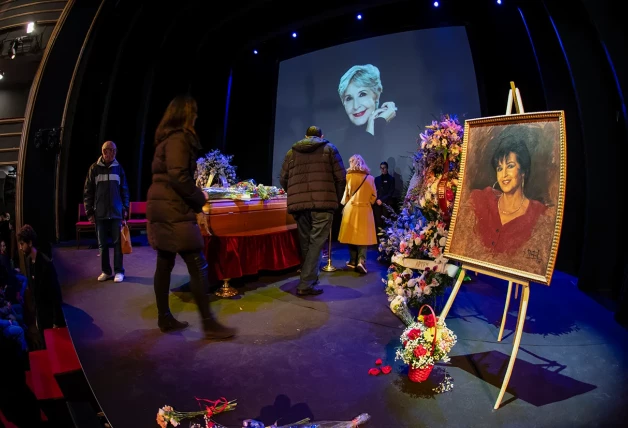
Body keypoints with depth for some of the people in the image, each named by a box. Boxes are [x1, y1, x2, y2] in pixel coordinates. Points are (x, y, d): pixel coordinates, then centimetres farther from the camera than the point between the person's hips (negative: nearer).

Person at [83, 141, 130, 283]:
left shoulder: (118, 168, 4)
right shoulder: (94, 168, 1)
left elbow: (124, 190, 7)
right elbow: (88, 191, 2)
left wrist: (125, 208, 2)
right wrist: (89, 211, -2)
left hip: (116, 212, 0)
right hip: (100, 214, 1)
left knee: (117, 243, 0)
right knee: (102, 244, 7)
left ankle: (119, 271, 6)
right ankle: (106, 271, 17)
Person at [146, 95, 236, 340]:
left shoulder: (166, 139, 19)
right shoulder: (179, 139, -11)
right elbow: (178, 176, -21)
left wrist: (193, 197, 15)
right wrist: (199, 197, -7)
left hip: (162, 208, 10)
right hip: (173, 210, -10)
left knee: (164, 265, 13)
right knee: (198, 266, -8)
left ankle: (164, 318, 21)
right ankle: (209, 324, -5)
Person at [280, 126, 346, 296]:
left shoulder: (291, 152, 18)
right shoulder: (329, 148, 11)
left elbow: (283, 180, 15)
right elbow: (340, 177, 4)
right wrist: (336, 198, 16)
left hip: (298, 204, 3)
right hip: (323, 203, -3)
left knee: (305, 243, 14)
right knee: (316, 243, -2)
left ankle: (310, 278, 24)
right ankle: (306, 284, -6)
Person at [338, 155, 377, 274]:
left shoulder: (349, 176, -4)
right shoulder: (370, 178, 2)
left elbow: (346, 194, -1)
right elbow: (373, 196, 6)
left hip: (351, 209, -1)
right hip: (365, 210, 1)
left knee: (352, 235, 9)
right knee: (363, 236, 3)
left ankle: (353, 261, 13)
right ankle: (361, 261, -11)